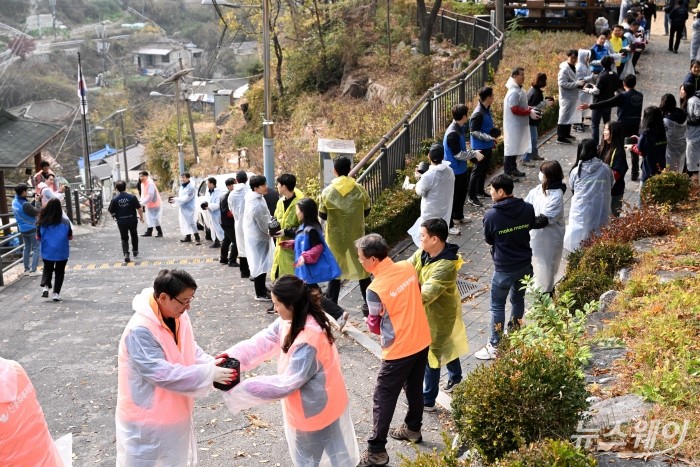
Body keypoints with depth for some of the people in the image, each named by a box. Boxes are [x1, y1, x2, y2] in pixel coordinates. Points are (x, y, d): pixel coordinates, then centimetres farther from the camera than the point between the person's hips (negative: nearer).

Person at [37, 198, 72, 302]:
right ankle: (56, 293, 13)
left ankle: (46, 286, 4)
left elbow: (38, 238, -2)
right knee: (59, 272, 16)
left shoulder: (42, 223, -13)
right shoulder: (65, 222, -14)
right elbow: (70, 237, -4)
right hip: (62, 252, -1)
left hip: (47, 252, 1)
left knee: (47, 269, 24)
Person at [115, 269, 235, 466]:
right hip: (146, 418, -8)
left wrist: (212, 365, -15)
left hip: (174, 413, 8)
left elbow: (190, 350, 5)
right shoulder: (140, 330, -30)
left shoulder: (178, 316, -5)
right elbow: (162, 374, -32)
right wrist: (209, 373, -32)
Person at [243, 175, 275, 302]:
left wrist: (270, 227, 6)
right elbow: (263, 225, -21)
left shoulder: (254, 198, 4)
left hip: (255, 235, 10)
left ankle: (262, 289, 32)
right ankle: (260, 294, 8)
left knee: (261, 263, 20)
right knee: (260, 265, -1)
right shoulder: (256, 204, -28)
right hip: (258, 237, -10)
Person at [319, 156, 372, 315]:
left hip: (335, 237, -1)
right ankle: (368, 304, 21)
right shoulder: (360, 190, -8)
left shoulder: (327, 192, -11)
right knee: (362, 268, 14)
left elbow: (322, 215, -1)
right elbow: (366, 212, 3)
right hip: (356, 236, 1)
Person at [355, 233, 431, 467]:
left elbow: (375, 326, -8)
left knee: (384, 398, 5)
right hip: (422, 340, 7)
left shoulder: (375, 289, -23)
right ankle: (412, 428, 44)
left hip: (399, 350, -7)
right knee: (414, 388, 25)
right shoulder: (408, 267, -6)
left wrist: (370, 320, 13)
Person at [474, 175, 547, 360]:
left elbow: (488, 240, -4)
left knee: (497, 306, 9)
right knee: (518, 299, 23)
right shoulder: (527, 208, -9)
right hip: (525, 265, 5)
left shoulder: (492, 215, -20)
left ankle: (495, 346, 15)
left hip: (504, 268, -5)